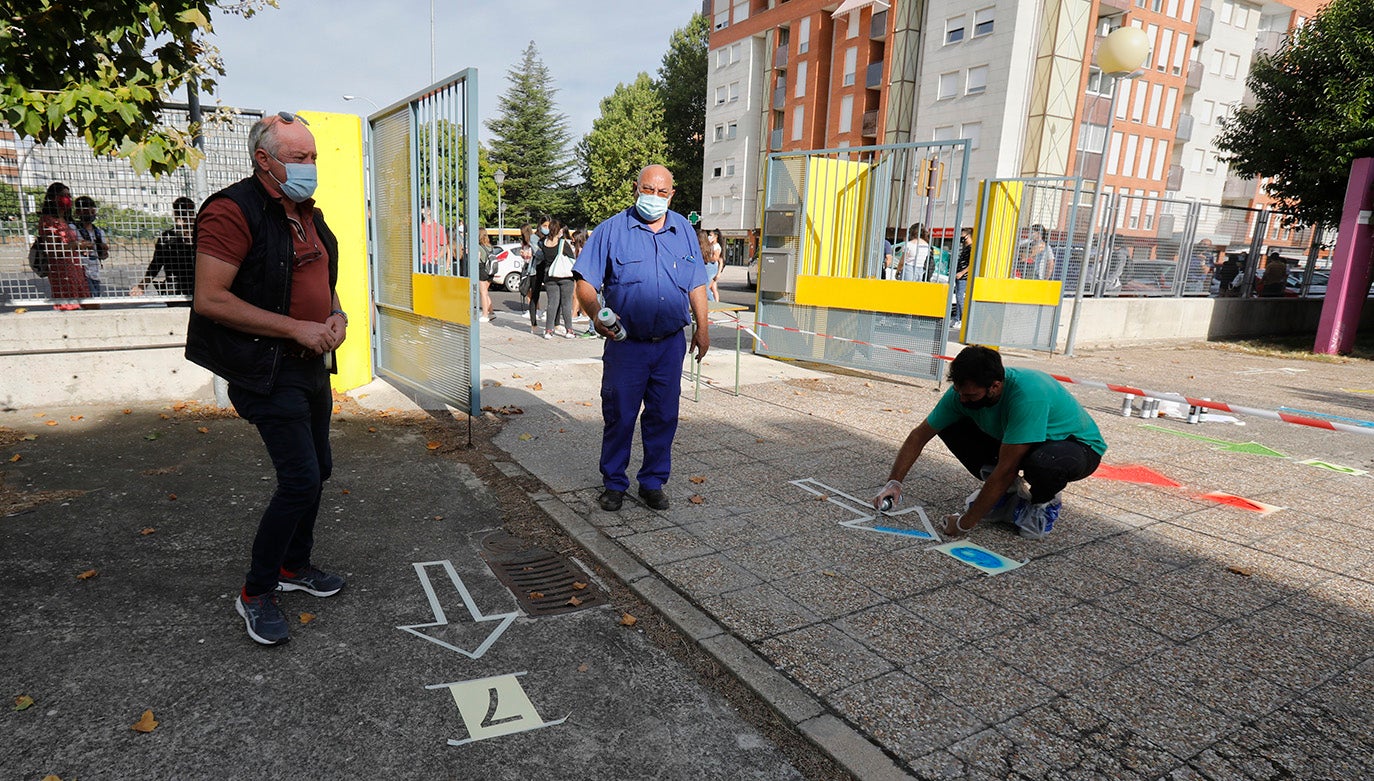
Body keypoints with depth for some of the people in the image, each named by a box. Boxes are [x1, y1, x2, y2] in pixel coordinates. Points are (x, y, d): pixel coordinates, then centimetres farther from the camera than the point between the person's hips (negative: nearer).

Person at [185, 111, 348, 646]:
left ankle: (294, 566, 36)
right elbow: (210, 299, -21)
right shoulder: (234, 211, -15)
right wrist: (296, 328, -23)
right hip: (268, 370, -9)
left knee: (317, 469, 16)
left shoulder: (307, 214, 12)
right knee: (301, 479, -11)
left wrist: (335, 315, 3)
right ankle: (255, 594, 9)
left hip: (312, 364, 9)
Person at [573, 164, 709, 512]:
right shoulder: (612, 229, -1)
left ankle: (653, 482, 24)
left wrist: (702, 327, 11)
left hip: (671, 344, 3)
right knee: (618, 416, 4)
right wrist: (597, 315, -22)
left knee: (663, 417, 9)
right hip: (626, 344, -3)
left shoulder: (684, 230, 10)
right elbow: (585, 282, -4)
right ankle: (613, 483, 21)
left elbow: (696, 284, 15)